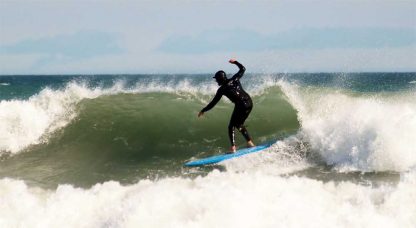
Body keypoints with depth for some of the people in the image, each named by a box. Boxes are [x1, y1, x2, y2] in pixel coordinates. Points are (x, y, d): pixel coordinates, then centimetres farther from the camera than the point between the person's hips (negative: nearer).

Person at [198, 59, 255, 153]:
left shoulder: (222, 89, 2)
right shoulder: (234, 79, 12)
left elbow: (213, 103, 7)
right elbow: (243, 69, 27)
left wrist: (203, 111, 17)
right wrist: (235, 62, 39)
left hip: (241, 105, -6)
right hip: (249, 102, 6)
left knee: (231, 126, 5)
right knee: (239, 124, 24)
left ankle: (233, 147, -11)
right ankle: (249, 142, 16)